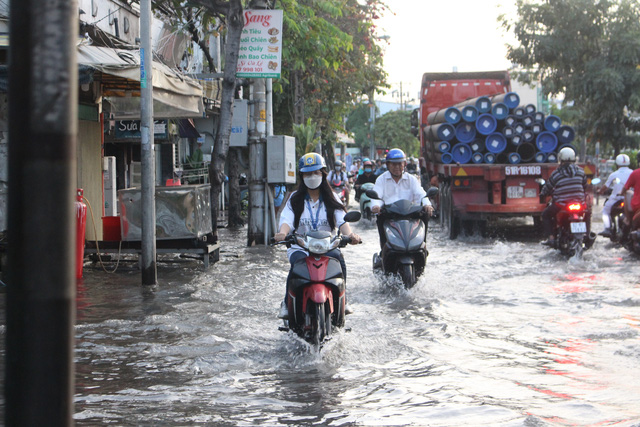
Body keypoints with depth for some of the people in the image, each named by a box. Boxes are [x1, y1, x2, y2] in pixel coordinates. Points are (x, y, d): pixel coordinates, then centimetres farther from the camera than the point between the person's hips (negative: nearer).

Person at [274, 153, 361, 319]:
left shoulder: (331, 198, 11)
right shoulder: (295, 199, 10)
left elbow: (342, 219, -6)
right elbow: (287, 219, -7)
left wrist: (350, 234, -29)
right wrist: (282, 232, -32)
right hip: (300, 247, -1)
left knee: (338, 258, -32)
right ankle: (287, 303, -17)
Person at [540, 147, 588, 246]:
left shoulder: (556, 173, -4)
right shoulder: (580, 171, 5)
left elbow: (547, 187, 5)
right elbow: (585, 185, 17)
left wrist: (543, 193, 27)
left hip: (561, 203, -3)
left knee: (546, 215, 18)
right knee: (587, 213, 33)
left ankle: (551, 237, 2)